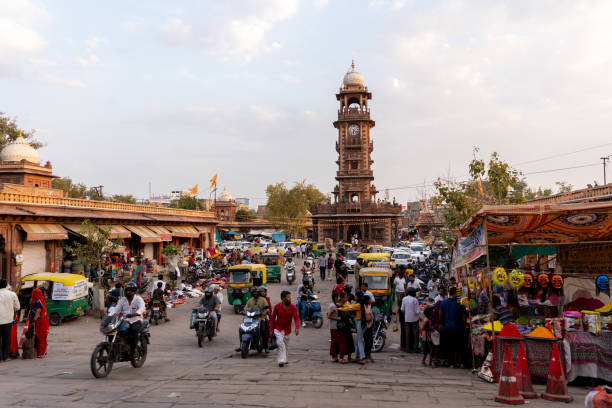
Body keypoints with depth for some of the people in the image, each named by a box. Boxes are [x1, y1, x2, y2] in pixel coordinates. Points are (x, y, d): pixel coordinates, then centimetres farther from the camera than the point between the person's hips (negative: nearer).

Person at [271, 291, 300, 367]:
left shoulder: (292, 307, -10)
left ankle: (285, 360, 35)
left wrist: (297, 328, -33)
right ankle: (281, 361, -16)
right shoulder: (277, 306, -10)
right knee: (281, 343, -20)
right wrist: (272, 329, 1)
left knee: (286, 345, 15)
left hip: (287, 329, 2)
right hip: (278, 328, -2)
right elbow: (273, 318, 1)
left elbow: (296, 318, -17)